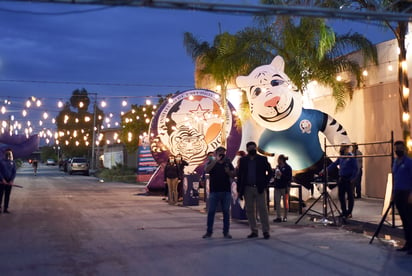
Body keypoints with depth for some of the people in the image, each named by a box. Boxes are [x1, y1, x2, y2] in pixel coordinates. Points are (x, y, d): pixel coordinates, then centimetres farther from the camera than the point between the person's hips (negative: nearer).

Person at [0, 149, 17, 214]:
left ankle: (5, 209, 11)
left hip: (9, 182, 2)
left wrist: (11, 180, -8)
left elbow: (14, 172, 3)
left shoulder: (12, 162, 5)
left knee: (7, 195, 6)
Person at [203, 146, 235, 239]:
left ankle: (226, 232, 13)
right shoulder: (212, 162, 5)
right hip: (214, 191, -2)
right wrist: (216, 160, -20)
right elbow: (206, 170, -16)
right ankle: (209, 231, 8)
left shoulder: (228, 162, 11)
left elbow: (233, 175, 9)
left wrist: (228, 171, -11)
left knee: (226, 212, 5)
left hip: (226, 191, 2)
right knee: (211, 212, 1)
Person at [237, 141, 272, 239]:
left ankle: (266, 231, 2)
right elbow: (239, 175, 8)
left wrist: (265, 184, -5)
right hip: (247, 188, 3)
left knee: (263, 210, -4)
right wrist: (239, 190, 3)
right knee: (250, 211, 6)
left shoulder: (262, 159, 3)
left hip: (259, 188, -2)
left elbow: (270, 172, 4)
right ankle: (254, 231, 14)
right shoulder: (243, 160, 8)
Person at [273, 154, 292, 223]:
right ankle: (278, 217, 6)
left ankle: (285, 217, 14)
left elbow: (289, 178, -12)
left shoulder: (287, 167, -6)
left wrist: (281, 175, -19)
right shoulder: (277, 167, 11)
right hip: (277, 187, 6)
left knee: (285, 202, 5)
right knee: (277, 202, 2)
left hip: (284, 187, -6)